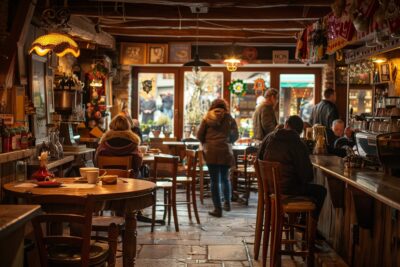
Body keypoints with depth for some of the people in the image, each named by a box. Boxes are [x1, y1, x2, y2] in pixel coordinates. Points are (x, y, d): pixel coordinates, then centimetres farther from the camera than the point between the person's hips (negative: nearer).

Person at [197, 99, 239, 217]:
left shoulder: (207, 118, 5)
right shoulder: (229, 118, 6)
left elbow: (199, 135, 5)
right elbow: (235, 135, 10)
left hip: (211, 152, -1)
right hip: (226, 151, 1)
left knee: (214, 181, 2)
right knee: (225, 178, 20)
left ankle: (218, 208, 1)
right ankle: (227, 203, 24)